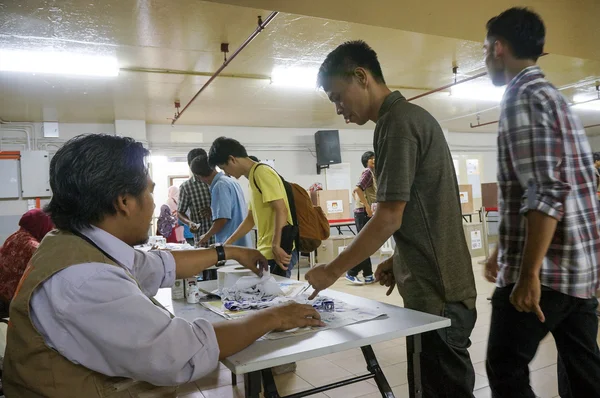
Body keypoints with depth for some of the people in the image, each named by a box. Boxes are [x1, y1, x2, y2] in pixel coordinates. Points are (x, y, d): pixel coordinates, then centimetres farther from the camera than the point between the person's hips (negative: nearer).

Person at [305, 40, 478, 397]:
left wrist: (333, 271, -11)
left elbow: (389, 218, -20)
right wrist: (399, 261, 18)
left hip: (436, 292, -10)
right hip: (439, 285, 10)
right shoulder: (412, 116, 15)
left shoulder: (397, 122, -16)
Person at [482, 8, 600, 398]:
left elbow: (546, 193, -23)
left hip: (546, 267, -9)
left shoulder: (522, 98, -12)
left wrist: (528, 273, -21)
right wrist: (504, 252, 24)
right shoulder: (552, 95, 17)